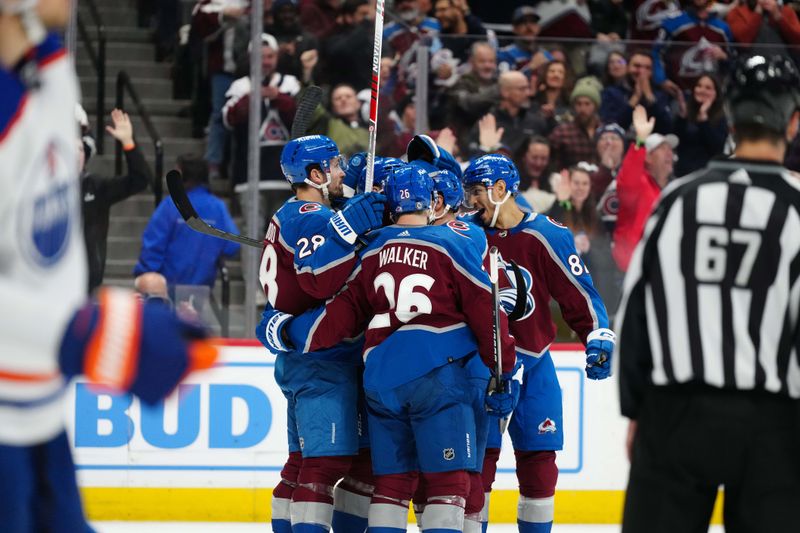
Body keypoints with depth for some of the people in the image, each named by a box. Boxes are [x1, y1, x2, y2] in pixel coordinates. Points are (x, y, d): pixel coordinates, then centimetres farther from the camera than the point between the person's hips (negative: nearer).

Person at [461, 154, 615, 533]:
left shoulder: (547, 235, -6)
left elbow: (579, 293, -4)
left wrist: (598, 339, -11)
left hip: (532, 363, 0)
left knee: (538, 458, 3)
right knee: (477, 456, -4)